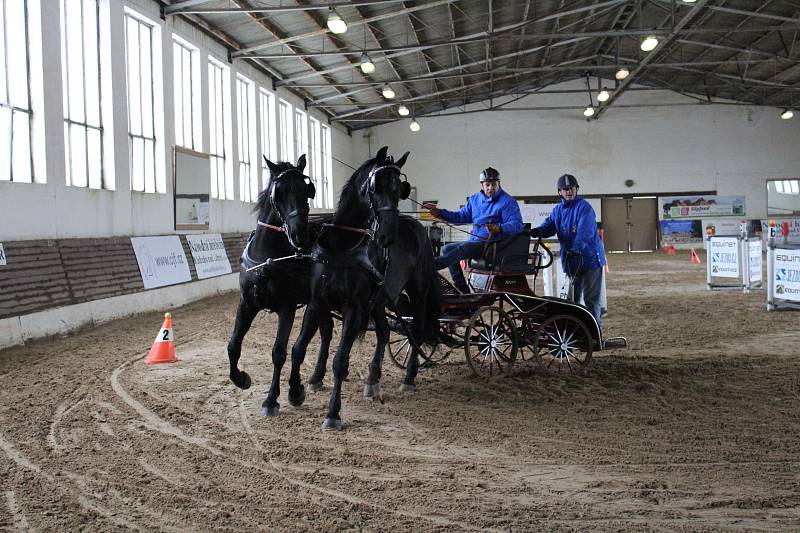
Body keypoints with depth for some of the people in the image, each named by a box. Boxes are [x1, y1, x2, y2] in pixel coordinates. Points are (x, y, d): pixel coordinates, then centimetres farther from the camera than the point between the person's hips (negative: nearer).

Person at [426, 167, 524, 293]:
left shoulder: (508, 201, -7)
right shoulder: (475, 199, 15)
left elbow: (517, 225, -16)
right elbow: (461, 216, 24)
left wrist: (499, 228, -36)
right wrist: (441, 213, 9)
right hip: (475, 241, 8)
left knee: (462, 248, -29)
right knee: (447, 249, -2)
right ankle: (462, 290, -7)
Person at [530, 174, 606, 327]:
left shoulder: (584, 207, -11)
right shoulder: (558, 210, 12)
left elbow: (585, 232, -24)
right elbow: (549, 226, 4)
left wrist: (575, 249, -40)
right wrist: (535, 231, -19)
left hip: (590, 258, -6)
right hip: (570, 261, 6)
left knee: (591, 299, -3)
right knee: (572, 298, 11)